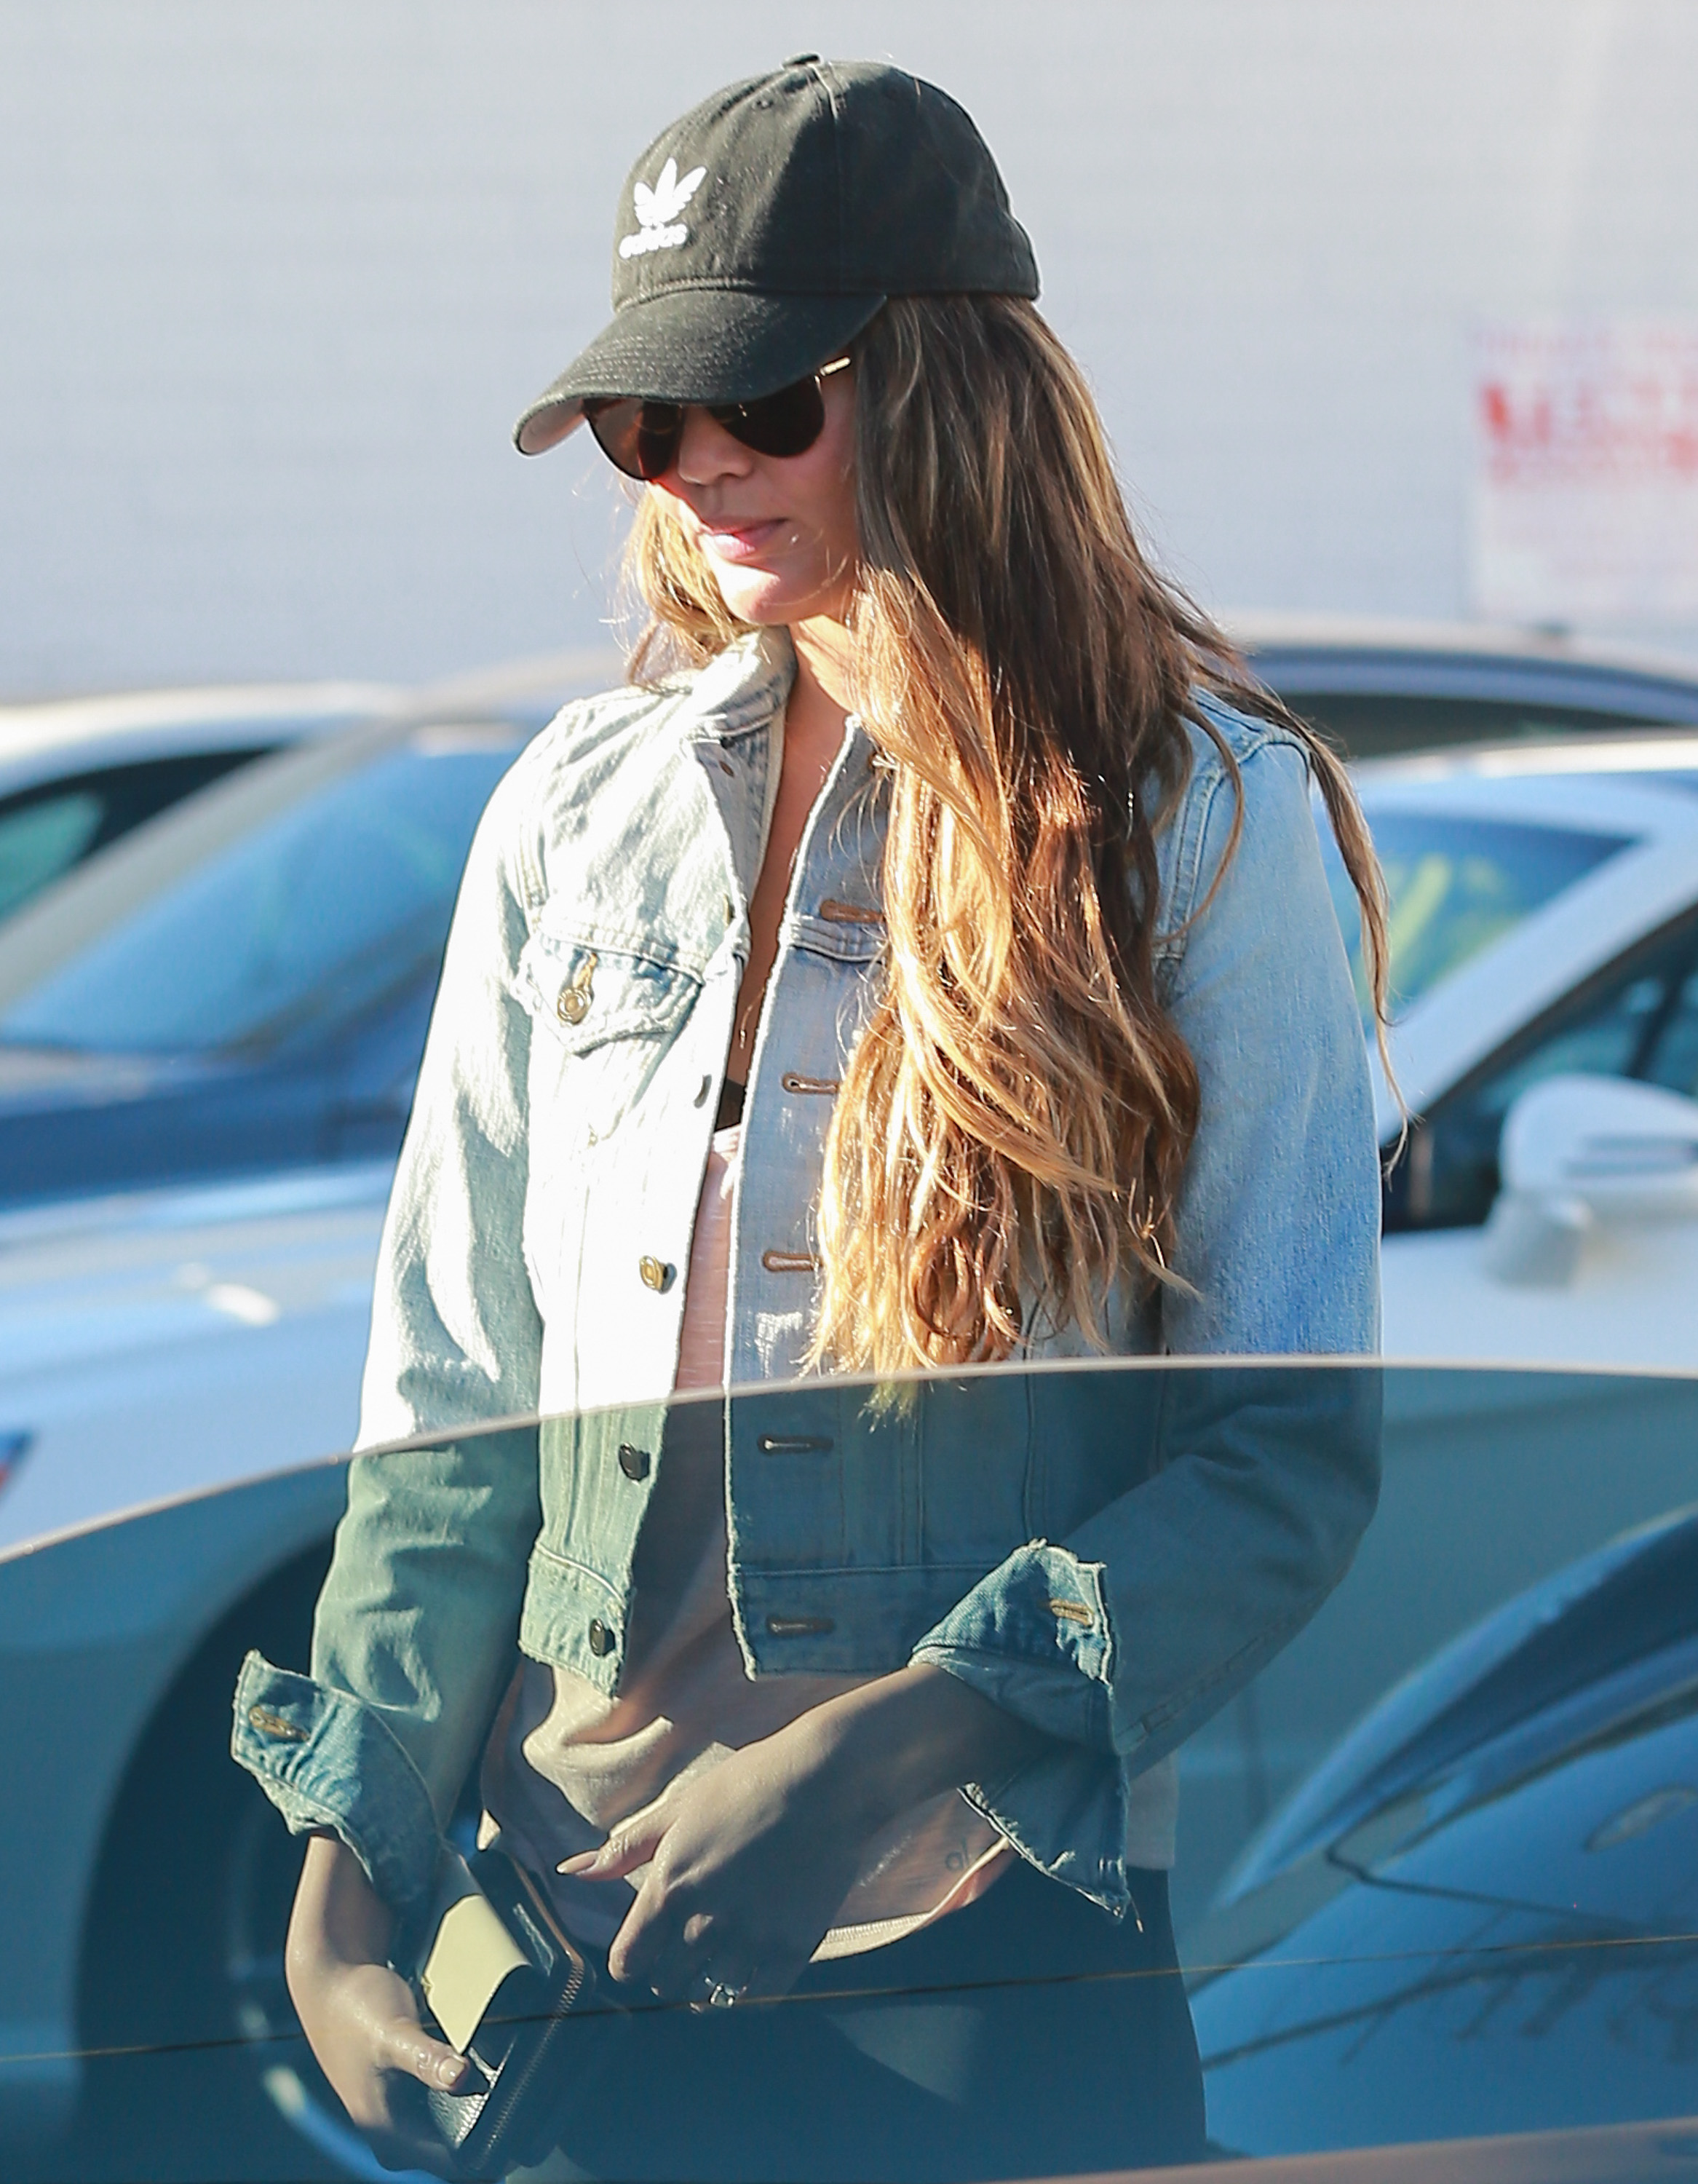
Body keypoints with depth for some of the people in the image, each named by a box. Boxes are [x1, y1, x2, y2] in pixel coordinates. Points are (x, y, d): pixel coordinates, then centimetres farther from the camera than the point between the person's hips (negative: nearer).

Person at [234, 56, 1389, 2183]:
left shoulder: (1203, 816, -5)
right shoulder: (579, 809, 8)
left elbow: (1294, 1447, -9)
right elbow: (450, 1391, 10)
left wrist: (889, 1747, -21)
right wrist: (351, 1850, -2)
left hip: (992, 1964, -4)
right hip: (579, 1935, 4)